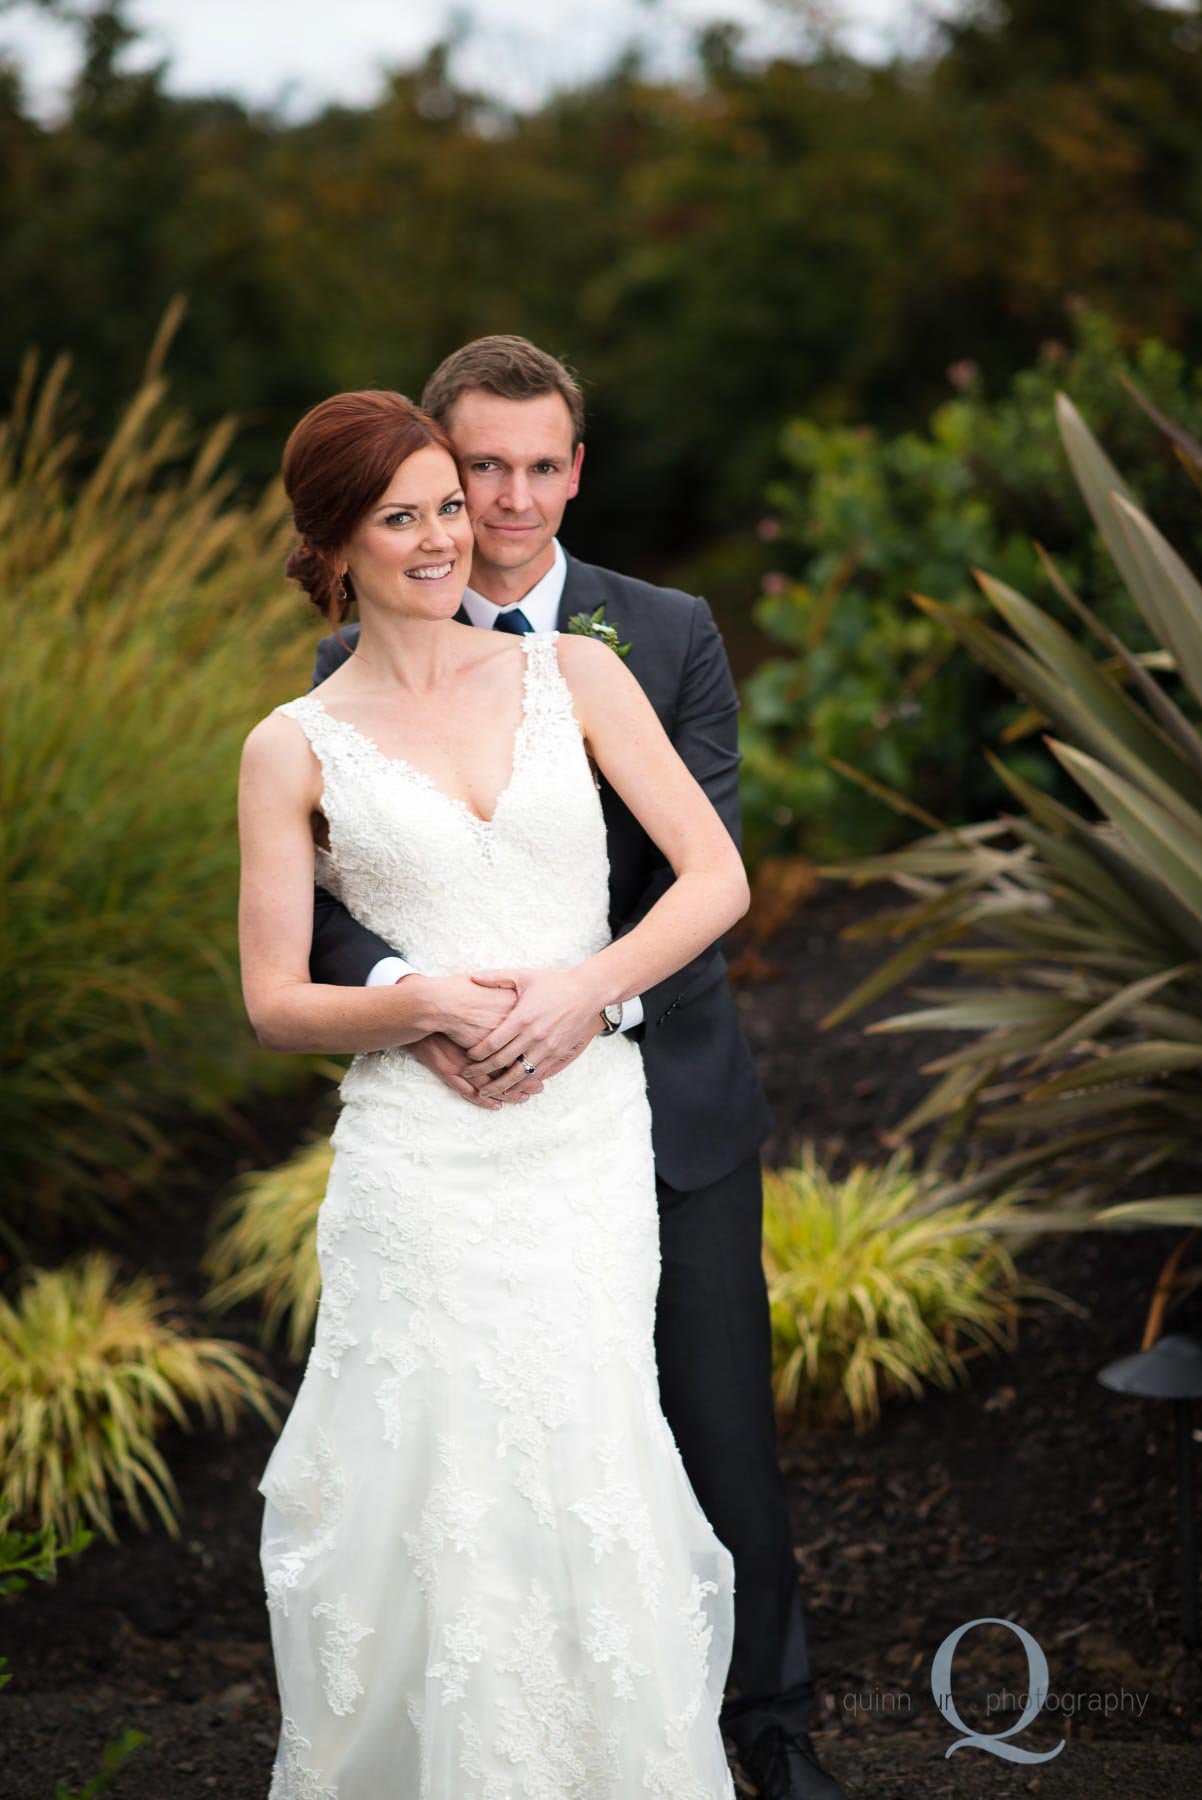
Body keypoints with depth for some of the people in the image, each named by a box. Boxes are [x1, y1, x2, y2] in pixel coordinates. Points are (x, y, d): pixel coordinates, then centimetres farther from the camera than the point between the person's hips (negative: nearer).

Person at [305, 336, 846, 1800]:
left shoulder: (669, 636, -2)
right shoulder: (357, 667, -1)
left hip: (664, 1098, 0)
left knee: (722, 1430, 10)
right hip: (473, 1118, 0)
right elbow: (319, 897, -9)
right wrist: (408, 993, -30)